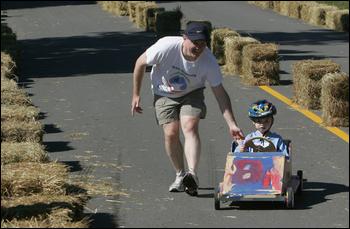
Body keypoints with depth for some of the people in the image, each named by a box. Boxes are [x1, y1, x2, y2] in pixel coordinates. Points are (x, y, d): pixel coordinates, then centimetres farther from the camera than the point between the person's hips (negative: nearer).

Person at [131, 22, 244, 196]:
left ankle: (192, 174, -36)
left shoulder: (209, 61, -27)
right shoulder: (166, 47, -32)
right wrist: (136, 95, -8)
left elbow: (220, 93, -18)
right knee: (171, 133, -12)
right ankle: (180, 175, 8)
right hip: (164, 94, 0)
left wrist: (232, 124, -24)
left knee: (190, 127, -24)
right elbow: (140, 63, -14)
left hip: (192, 94, 0)